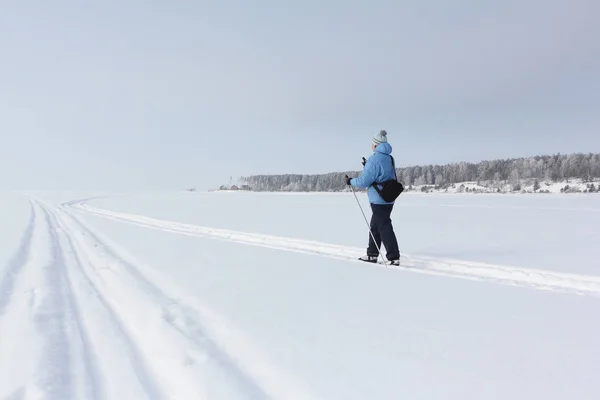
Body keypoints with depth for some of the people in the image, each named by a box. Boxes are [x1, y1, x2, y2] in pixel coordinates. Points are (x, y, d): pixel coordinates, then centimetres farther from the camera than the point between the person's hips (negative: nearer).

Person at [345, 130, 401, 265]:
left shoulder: (375, 159, -18)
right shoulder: (388, 158, 10)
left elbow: (364, 181, -18)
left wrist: (350, 181, -1)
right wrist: (367, 167, 25)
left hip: (379, 200, -9)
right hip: (388, 199, 9)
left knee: (384, 227, -4)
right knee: (375, 226, 18)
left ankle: (394, 257, -1)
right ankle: (372, 254, 26)